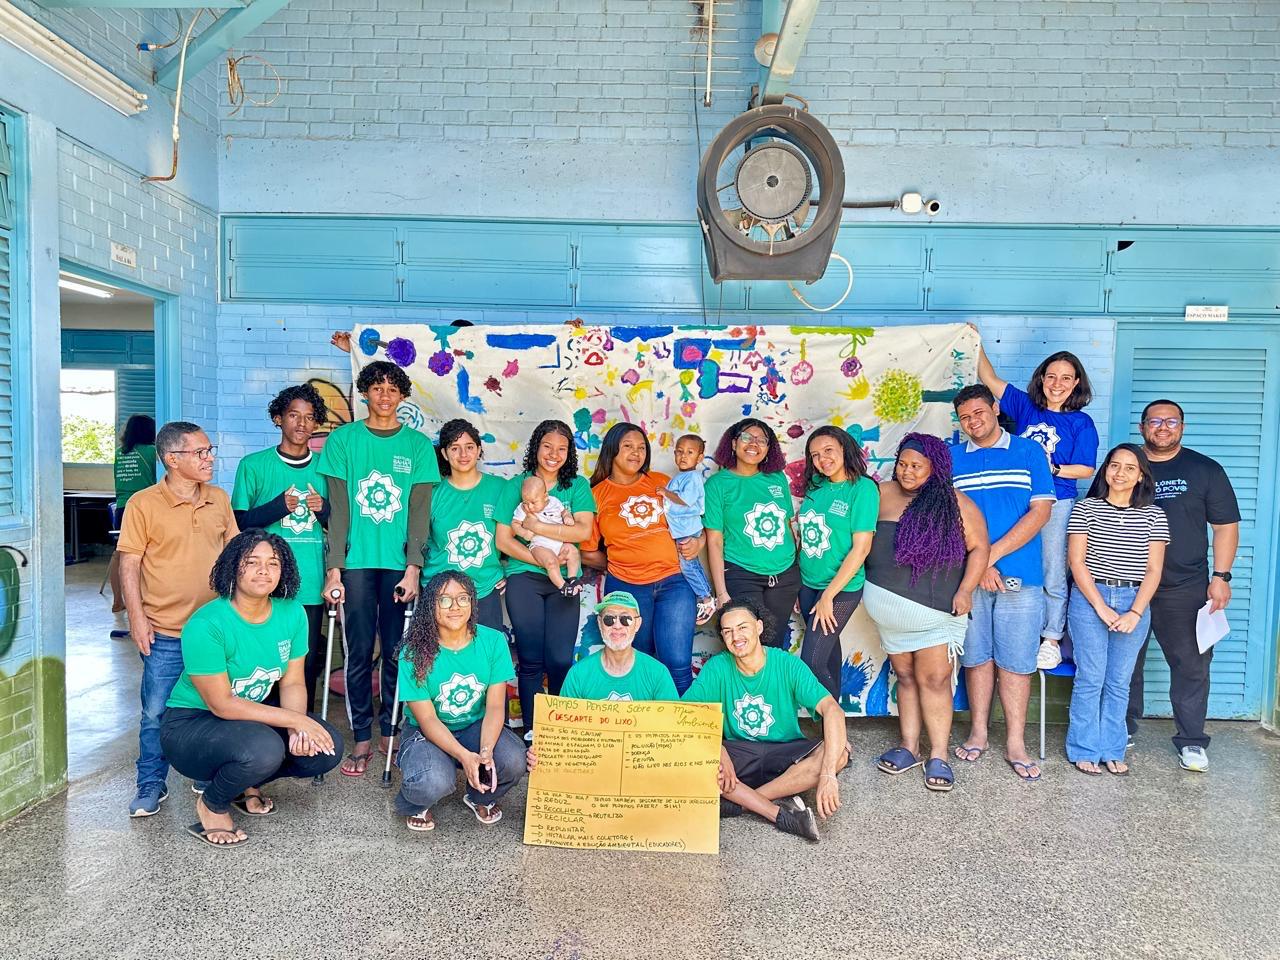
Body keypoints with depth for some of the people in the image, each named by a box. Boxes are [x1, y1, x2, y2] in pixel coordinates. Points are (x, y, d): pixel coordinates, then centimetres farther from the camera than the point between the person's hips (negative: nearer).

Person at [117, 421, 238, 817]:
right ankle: (151, 786, 23)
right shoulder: (143, 504, -8)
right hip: (165, 632, -3)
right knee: (157, 712, 5)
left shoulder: (219, 500, 4)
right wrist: (137, 617, -10)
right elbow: (129, 564, -6)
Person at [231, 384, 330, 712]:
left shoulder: (324, 467, 10)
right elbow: (238, 523, 1)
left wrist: (324, 509, -7)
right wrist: (278, 507, -15)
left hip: (311, 585, 2)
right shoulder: (254, 465, 3)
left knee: (308, 661, 4)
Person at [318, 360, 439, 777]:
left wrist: (413, 568, -8)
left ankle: (390, 731, 21)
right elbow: (338, 509, 1)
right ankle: (361, 738, 15)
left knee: (397, 651, 5)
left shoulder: (418, 444, 5)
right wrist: (333, 568, -5)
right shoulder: (343, 440, 5)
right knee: (359, 653, 3)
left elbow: (419, 511, 1)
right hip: (357, 561, 0)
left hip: (400, 564, 1)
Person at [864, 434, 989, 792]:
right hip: (889, 606, 3)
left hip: (938, 608, -2)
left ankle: (939, 756, 8)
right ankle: (908, 747, 19)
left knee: (934, 679, -1)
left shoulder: (955, 503, -3)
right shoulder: (883, 494, 2)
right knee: (906, 677, 11)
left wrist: (965, 590, -11)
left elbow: (979, 547, -1)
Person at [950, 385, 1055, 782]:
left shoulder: (1029, 451, 5)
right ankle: (978, 733, 22)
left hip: (1019, 575, -1)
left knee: (1015, 661, 3)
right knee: (977, 656, 10)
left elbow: (1040, 511, -3)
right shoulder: (951, 458, 9)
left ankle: (1015, 744, 12)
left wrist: (993, 553, -10)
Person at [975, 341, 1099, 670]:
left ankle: (1051, 640, 12)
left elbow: (1085, 469, -2)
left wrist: (1050, 468, -14)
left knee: (1053, 575, 1)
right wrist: (977, 344, 5)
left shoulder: (1081, 423, 1)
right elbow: (990, 379, 9)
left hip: (1056, 503, -3)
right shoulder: (1025, 406, 8)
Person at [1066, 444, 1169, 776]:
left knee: (1119, 683, 7)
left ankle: (1112, 751, 19)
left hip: (1134, 602, 2)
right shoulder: (1086, 509, 1)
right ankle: (1084, 751, 11)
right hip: (1089, 599, -2)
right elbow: (1076, 561, -4)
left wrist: (1135, 613, -8)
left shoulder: (1154, 516, 7)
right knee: (1090, 679, -1)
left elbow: (1154, 569, 3)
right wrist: (1101, 607, -11)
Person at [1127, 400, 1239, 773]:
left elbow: (1226, 526, 4)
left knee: (1192, 664, 1)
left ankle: (1192, 742, 14)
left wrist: (1220, 577, -4)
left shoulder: (1205, 470, 4)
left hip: (1185, 588, -1)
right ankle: (1122, 731, 24)